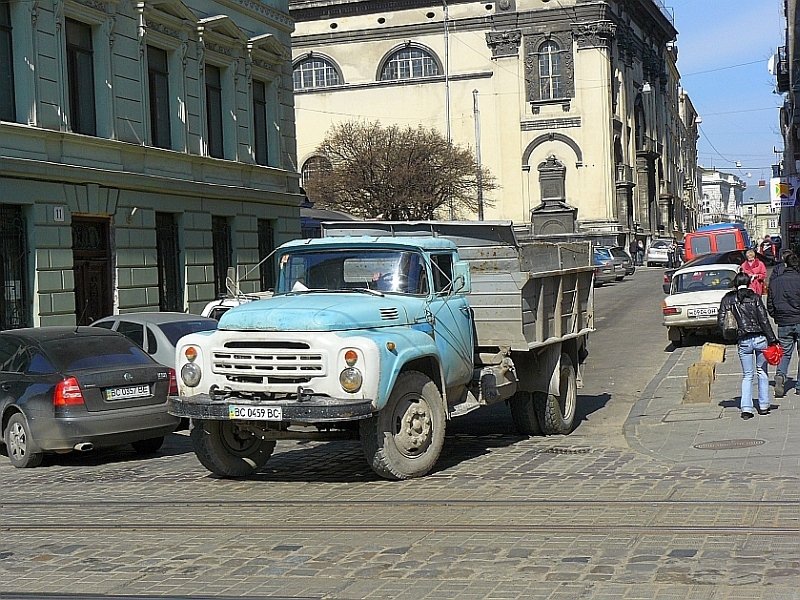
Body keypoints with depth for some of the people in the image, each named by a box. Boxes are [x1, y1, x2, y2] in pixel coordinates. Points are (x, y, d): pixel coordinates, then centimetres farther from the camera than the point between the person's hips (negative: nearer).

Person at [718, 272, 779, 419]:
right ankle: (763, 406, 18)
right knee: (762, 372, 16)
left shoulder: (728, 299, 2)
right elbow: (764, 320, -7)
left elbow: (720, 321, -2)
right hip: (760, 338, -1)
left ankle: (746, 408, 0)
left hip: (743, 341, 1)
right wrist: (772, 340, -5)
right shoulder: (755, 297, -3)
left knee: (747, 375, 11)